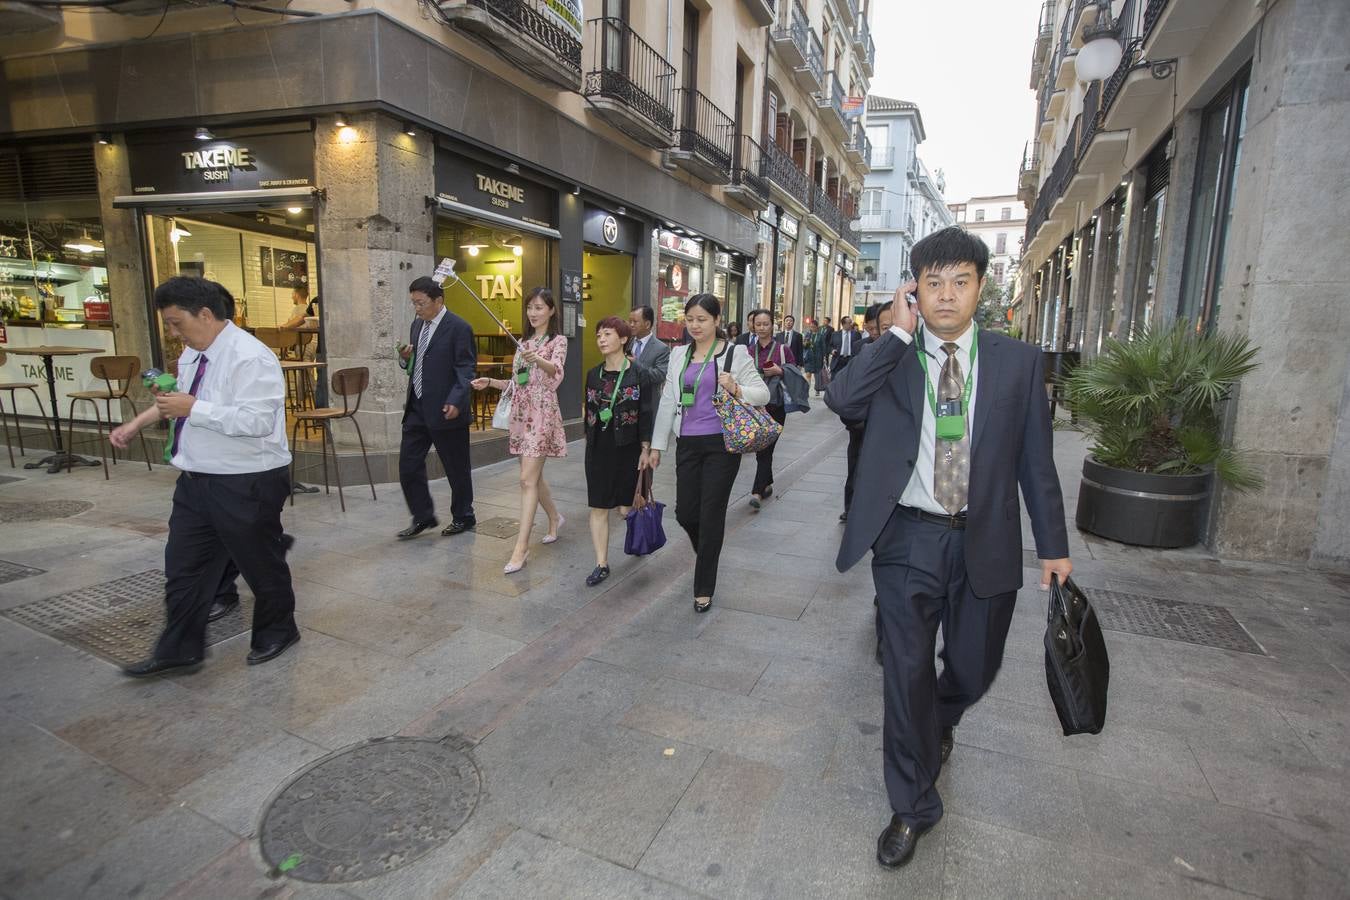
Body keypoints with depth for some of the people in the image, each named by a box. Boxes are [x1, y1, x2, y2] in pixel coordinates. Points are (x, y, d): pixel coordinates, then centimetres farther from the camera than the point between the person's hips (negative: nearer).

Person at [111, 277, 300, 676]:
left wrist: (194, 409, -26)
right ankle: (179, 648, 30)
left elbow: (255, 421, -29)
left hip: (247, 484, -9)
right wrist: (139, 422, 25)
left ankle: (276, 633, 31)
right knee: (182, 567, 15)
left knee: (260, 563, 9)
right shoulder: (192, 354, 8)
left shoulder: (249, 358, -22)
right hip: (196, 480, 9)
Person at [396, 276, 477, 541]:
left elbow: (466, 369, -14)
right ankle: (423, 517, 21)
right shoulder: (417, 324, 12)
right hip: (417, 407, 7)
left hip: (445, 409, -7)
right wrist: (406, 357, -1)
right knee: (408, 464, 7)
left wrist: (455, 401, -25)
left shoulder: (458, 328, -11)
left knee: (456, 468, 6)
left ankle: (463, 517, 24)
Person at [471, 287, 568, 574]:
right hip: (521, 412, 7)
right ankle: (554, 517, 39)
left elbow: (556, 372, -26)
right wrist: (490, 382, 6)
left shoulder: (558, 341, -5)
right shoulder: (524, 341, 15)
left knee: (528, 479, -11)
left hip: (542, 413, -7)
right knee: (533, 475, 15)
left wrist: (539, 360, -46)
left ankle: (521, 547, -9)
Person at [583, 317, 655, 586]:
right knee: (598, 507, 0)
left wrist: (645, 449, -8)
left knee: (626, 506, 6)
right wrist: (590, 441, 14)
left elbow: (646, 414, -6)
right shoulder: (593, 375, 6)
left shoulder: (638, 373, -6)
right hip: (598, 448, 3)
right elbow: (589, 412, 12)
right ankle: (602, 564, 8)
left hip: (627, 447, -3)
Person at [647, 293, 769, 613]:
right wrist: (657, 445, 12)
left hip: (721, 443, -4)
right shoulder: (679, 354, 10)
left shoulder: (735, 353, -2)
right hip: (688, 443, 4)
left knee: (711, 514, 0)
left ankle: (704, 589, 16)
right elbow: (668, 401, 13)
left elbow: (763, 393, -2)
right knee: (684, 512, 5)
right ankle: (707, 553, 40)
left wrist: (736, 389, -22)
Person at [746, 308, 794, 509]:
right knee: (760, 448, 10)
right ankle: (767, 484, 28)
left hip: (775, 406, -3)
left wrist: (780, 371, -12)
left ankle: (757, 492, -8)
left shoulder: (782, 350, 0)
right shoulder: (748, 351, 7)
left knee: (765, 449, -8)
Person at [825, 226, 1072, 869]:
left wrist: (1053, 545, 5)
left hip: (985, 543, 2)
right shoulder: (891, 357, -1)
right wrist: (899, 333, -16)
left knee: (974, 668, 17)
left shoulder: (1017, 362, 2)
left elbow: (1036, 459, 4)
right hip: (908, 540, -1)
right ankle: (913, 806, 27)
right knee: (906, 674, 5)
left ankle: (938, 725, 54)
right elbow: (840, 399, -21)